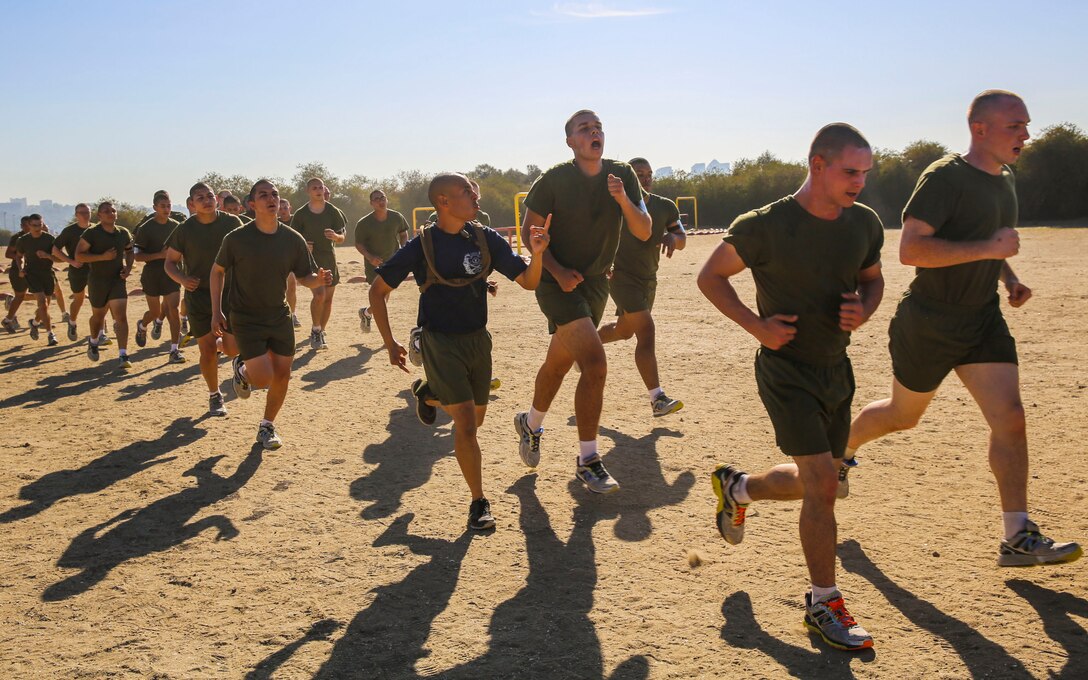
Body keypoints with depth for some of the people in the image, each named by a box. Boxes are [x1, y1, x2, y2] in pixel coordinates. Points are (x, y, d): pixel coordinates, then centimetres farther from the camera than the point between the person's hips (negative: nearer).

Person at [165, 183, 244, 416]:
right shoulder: (185, 230, -5)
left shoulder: (232, 222, -2)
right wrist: (182, 279, -16)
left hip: (230, 292, 1)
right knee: (207, 350, 0)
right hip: (199, 295, -1)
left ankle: (219, 342, 32)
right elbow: (170, 262, 4)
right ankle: (214, 396, 22)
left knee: (233, 349, -6)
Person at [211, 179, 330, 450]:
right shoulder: (236, 239, -12)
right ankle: (242, 369, 23)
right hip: (246, 319, -3)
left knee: (282, 375, 5)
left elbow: (304, 278, 3)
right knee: (263, 378, -14)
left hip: (279, 316, 4)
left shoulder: (293, 239, -5)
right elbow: (218, 271, 2)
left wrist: (319, 279, -21)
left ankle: (267, 426, 28)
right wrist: (216, 311, -2)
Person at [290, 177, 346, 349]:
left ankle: (321, 332, 22)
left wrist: (335, 236, -20)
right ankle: (316, 331, -3)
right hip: (310, 258, -3)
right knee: (319, 294, -20)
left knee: (328, 298, 7)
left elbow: (342, 238, 3)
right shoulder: (300, 214, -3)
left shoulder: (333, 211, 1)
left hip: (329, 258, 3)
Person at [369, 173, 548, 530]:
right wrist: (390, 344, -7)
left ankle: (427, 394, 49)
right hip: (441, 342, -5)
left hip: (478, 338, 5)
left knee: (476, 417, 20)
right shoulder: (422, 246, -15)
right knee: (466, 422, -12)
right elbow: (378, 290, -6)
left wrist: (536, 254, -27)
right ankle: (478, 503, 4)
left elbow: (528, 282, -6)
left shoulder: (486, 239, -6)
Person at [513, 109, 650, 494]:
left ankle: (530, 425, 47)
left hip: (595, 283, 5)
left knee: (559, 364, 20)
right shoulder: (554, 180, -12)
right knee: (594, 363, -21)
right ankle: (587, 462, -10)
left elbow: (644, 233, -5)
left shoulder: (622, 176, -1)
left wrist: (623, 200, -23)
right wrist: (558, 272, -16)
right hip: (558, 284, -5)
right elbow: (531, 231, -4)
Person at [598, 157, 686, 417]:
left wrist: (673, 238, -23)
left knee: (624, 330, 22)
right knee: (646, 331, -18)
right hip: (621, 277, -7)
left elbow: (682, 239, 1)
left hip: (648, 279, 7)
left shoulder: (665, 207, 1)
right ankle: (658, 400, -19)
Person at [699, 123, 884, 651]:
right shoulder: (766, 226, -17)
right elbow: (710, 276, -6)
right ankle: (823, 604, 4)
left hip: (836, 368, 7)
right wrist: (756, 325, -15)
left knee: (815, 483, 16)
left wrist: (864, 309, -7)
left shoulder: (864, 224, -1)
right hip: (785, 370, -6)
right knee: (822, 483, -12)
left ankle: (735, 488, 44)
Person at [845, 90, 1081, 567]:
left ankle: (1017, 539, 0)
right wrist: (989, 248, -29)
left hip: (983, 319, 7)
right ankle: (842, 449, 42)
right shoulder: (945, 178, -18)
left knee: (1010, 419, -5)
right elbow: (910, 249, -28)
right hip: (928, 323, -6)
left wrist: (1010, 280, 8)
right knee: (903, 416, 12)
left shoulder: (1005, 180, 10)